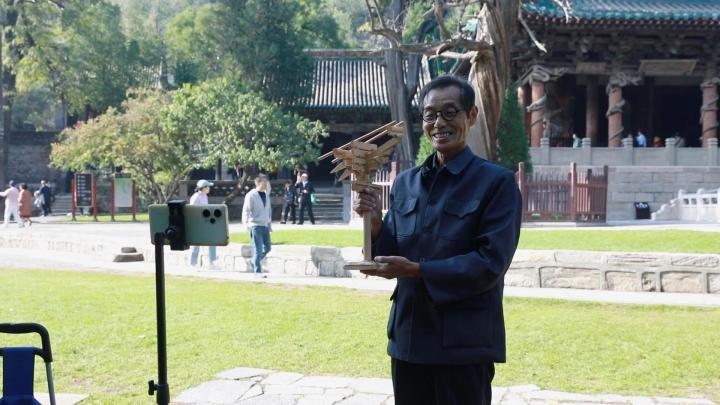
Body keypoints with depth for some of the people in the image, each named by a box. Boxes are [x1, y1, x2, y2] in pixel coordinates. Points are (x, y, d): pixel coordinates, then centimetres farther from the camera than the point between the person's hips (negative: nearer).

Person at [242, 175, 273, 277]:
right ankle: (257, 271, 1)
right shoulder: (251, 195, -8)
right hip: (256, 225, -7)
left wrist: (270, 224, 22)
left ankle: (254, 262, 27)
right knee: (258, 249, -5)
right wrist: (246, 223, -21)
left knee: (267, 247, 8)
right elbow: (246, 210, -10)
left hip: (265, 225, 7)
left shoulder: (266, 195, 15)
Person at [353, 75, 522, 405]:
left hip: (464, 343, -5)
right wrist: (376, 223, -9)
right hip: (408, 338, 5)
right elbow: (392, 259, 10)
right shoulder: (405, 183, 10)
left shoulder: (497, 182, -7)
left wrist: (417, 271, -20)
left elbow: (491, 263, -15)